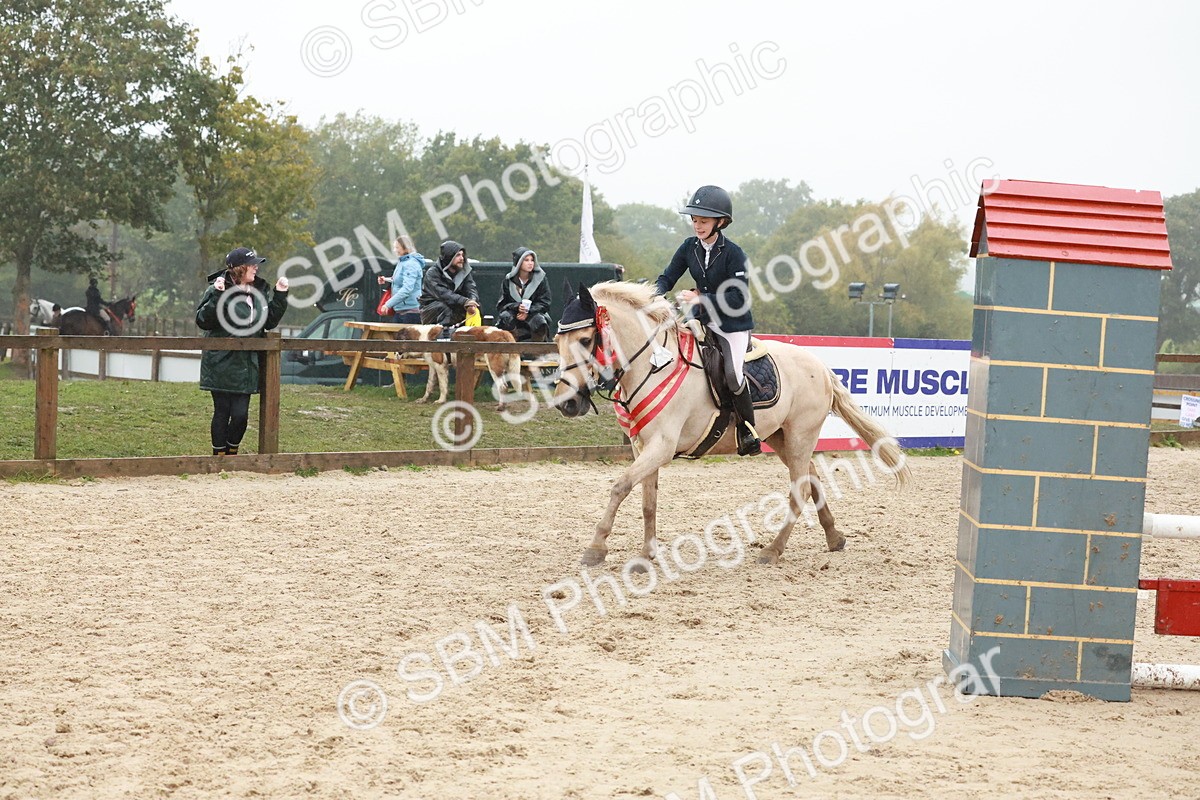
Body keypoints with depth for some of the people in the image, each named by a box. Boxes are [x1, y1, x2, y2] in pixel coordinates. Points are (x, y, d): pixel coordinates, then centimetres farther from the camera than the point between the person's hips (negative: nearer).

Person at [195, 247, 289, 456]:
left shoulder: (260, 291, 9)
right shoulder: (217, 290, -10)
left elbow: (270, 322, 14)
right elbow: (202, 321, -15)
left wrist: (280, 295, 5)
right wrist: (217, 296, -27)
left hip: (247, 366, 5)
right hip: (221, 366, -5)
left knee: (241, 414, 1)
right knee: (222, 412, 2)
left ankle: (232, 452, 20)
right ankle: (219, 455, 15)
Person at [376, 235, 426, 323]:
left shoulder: (411, 264, -15)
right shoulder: (401, 262, 15)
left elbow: (407, 289, -24)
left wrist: (388, 304, -26)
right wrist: (387, 280, 9)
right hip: (399, 311, 10)